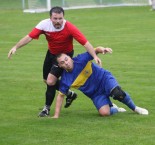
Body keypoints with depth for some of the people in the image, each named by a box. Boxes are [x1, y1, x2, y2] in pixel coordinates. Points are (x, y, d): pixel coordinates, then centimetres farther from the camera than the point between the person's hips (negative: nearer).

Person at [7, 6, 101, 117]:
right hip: (51, 53, 5)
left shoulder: (69, 28, -32)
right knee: (47, 80, 16)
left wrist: (95, 56, -46)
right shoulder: (44, 24, -24)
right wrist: (15, 47, -33)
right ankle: (69, 94, 40)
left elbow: (85, 42, -35)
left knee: (51, 81, -16)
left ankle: (47, 108, 5)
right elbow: (29, 37, -22)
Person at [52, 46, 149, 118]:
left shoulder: (81, 60, -17)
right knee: (104, 113, -24)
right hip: (96, 95, 2)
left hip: (104, 78, -2)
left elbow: (95, 50, -17)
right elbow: (60, 96, -3)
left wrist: (102, 49, -42)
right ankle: (115, 109, 15)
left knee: (117, 93, -34)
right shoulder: (65, 80, -11)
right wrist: (56, 115, -7)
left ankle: (135, 108, -5)